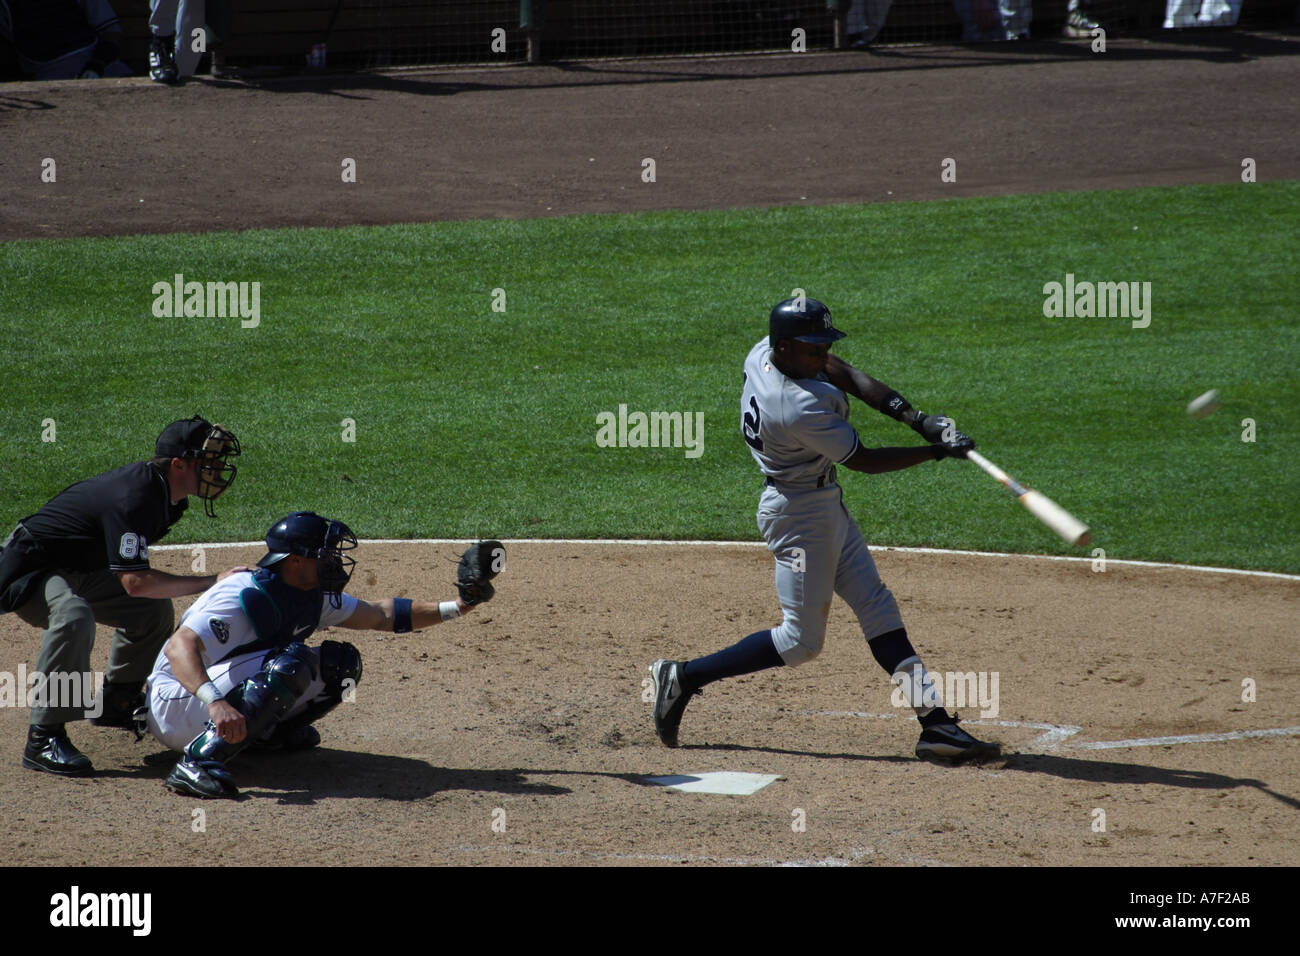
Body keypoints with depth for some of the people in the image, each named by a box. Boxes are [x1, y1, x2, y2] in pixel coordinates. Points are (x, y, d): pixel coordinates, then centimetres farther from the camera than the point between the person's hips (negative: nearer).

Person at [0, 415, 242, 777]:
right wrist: (211, 582, -33)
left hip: (78, 570, 10)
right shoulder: (133, 498, -31)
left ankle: (116, 702, 29)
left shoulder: (163, 493, -1)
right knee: (74, 618, -38)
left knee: (154, 610, 12)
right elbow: (134, 581, -37)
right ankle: (43, 739, -33)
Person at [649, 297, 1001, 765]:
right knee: (801, 640, 0)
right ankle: (685, 677, 9)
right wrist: (938, 450, -16)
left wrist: (914, 417, -11)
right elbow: (864, 460, -21)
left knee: (878, 610, 8)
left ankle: (935, 723, 7)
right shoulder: (801, 409, -31)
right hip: (798, 513, -10)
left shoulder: (763, 354, -6)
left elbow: (845, 374, -1)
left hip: (826, 507, 10)